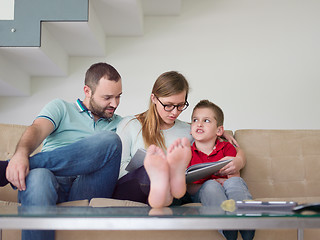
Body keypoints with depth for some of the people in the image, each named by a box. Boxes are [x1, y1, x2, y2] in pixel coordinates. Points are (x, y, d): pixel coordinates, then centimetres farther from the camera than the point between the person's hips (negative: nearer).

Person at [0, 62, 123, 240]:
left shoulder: (119, 124, 29)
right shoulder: (61, 107, 19)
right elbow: (37, 129, -1)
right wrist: (21, 153, -24)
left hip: (87, 190, 2)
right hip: (54, 184, -2)